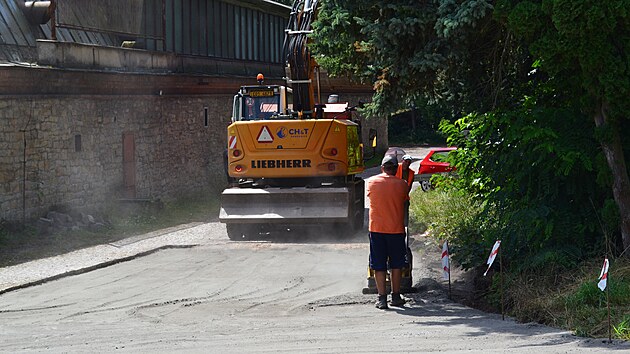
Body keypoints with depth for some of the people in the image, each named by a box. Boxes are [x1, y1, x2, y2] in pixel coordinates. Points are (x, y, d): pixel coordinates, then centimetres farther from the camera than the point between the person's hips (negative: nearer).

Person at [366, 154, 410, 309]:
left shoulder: (371, 182, -1)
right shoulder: (401, 184, -4)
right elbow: (405, 200, 8)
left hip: (376, 228, 0)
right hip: (396, 229, 0)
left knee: (379, 266, 5)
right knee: (396, 264, 12)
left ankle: (382, 298, 3)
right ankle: (396, 296, 16)